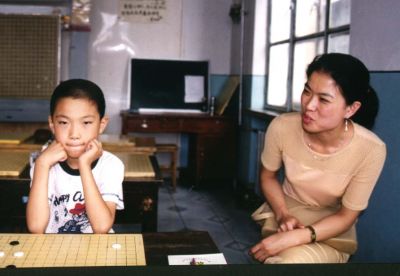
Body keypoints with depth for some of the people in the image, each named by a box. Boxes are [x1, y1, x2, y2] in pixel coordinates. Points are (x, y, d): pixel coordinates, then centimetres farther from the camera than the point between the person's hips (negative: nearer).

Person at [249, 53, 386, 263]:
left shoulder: (370, 150, -25)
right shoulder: (281, 127, -21)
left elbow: (346, 217, -15)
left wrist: (291, 239, -27)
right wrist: (282, 214, -17)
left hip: (331, 232, -2)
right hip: (287, 216, 2)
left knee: (291, 259, -30)